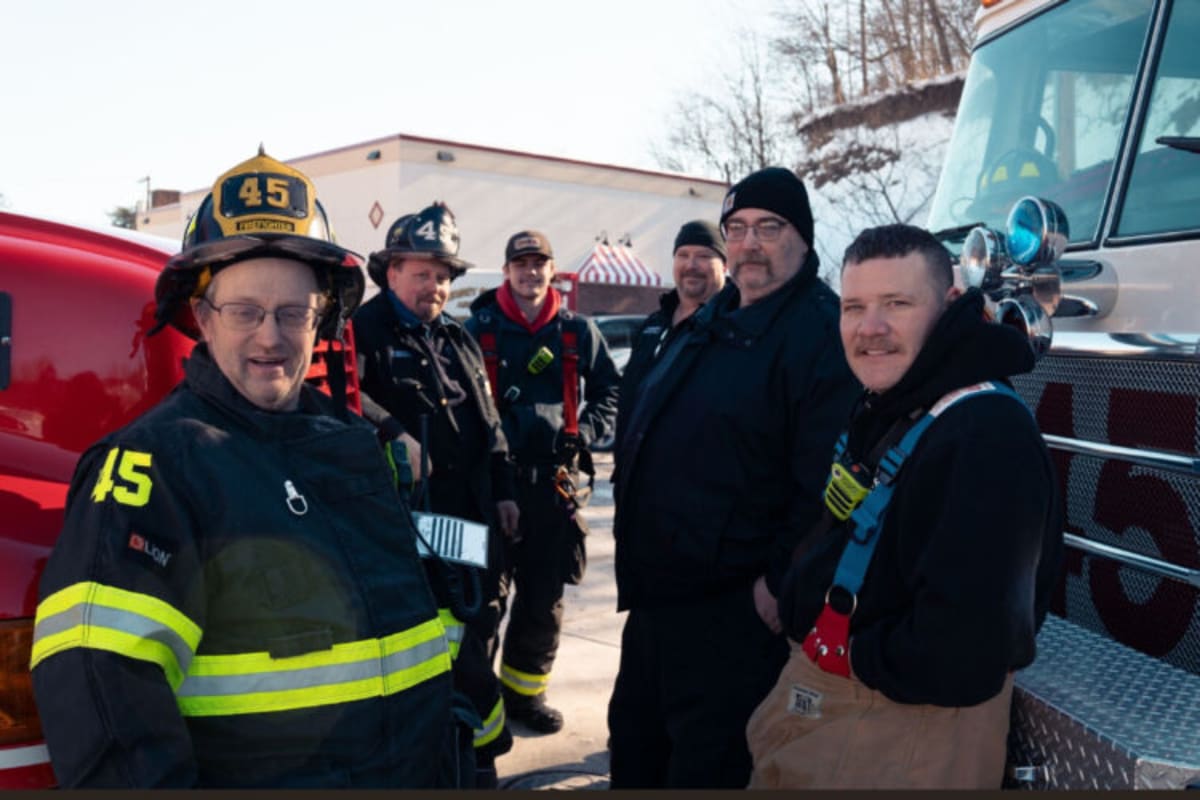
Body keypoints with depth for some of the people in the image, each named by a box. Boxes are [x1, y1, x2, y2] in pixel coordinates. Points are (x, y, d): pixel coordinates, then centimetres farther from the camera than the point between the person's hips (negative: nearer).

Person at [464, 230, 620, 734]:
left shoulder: (578, 331, 8)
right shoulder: (479, 327, 3)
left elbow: (610, 391, 14)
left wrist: (584, 432, -1)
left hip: (556, 479, 3)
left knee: (544, 596, 9)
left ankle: (525, 690, 24)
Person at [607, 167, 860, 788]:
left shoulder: (822, 334, -18)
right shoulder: (712, 318, 11)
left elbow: (824, 482, -25)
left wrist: (780, 585, -21)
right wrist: (636, 551, 17)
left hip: (731, 608, -9)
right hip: (658, 588, 9)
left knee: (706, 767, 6)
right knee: (635, 741, 24)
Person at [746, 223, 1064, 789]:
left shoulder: (988, 434, -25)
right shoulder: (881, 410, 7)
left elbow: (961, 643, -32)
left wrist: (861, 658, -16)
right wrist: (790, 601, 5)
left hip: (909, 728, -9)